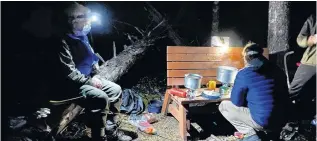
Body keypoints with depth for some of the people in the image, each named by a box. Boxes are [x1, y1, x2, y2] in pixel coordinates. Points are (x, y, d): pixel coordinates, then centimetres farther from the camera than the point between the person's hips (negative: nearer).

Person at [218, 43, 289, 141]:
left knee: (223, 106, 6)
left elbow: (236, 102, -5)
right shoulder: (277, 70, 5)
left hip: (262, 122, -7)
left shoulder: (243, 74, -13)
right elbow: (284, 95, 19)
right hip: (280, 122, 7)